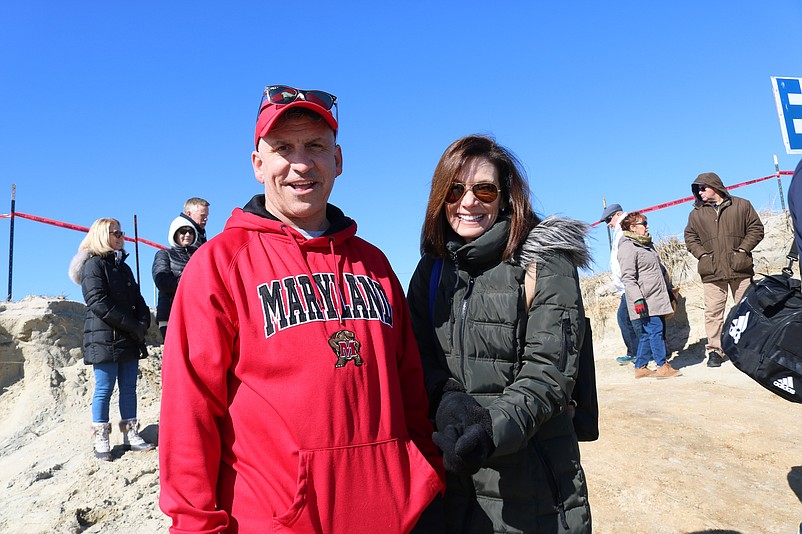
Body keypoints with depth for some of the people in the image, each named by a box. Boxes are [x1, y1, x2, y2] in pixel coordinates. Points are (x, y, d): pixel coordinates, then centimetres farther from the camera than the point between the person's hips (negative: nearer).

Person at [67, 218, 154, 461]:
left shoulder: (123, 267, 19)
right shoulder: (94, 264, -5)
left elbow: (137, 299, 16)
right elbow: (98, 303, -15)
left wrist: (143, 322, -4)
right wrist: (133, 326, -16)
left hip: (129, 340, 7)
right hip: (105, 339, -7)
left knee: (129, 388, 9)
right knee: (104, 389, 0)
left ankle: (130, 435, 16)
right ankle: (101, 441, 9)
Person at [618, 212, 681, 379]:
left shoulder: (648, 244, 21)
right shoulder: (627, 247, -11)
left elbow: (661, 270, 30)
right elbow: (628, 277, -18)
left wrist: (669, 291, 29)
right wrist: (637, 299, -23)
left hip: (657, 300, 9)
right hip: (645, 302, -9)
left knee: (648, 334, 9)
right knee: (656, 330, -9)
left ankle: (640, 367, 16)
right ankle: (662, 366, -2)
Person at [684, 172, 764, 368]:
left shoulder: (742, 205, 8)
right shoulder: (696, 214, 11)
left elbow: (756, 229, 7)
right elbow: (690, 238, 12)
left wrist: (743, 249, -5)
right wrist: (702, 254, -3)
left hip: (740, 269, 0)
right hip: (712, 272, 1)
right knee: (713, 312, -3)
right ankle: (714, 351, 3)